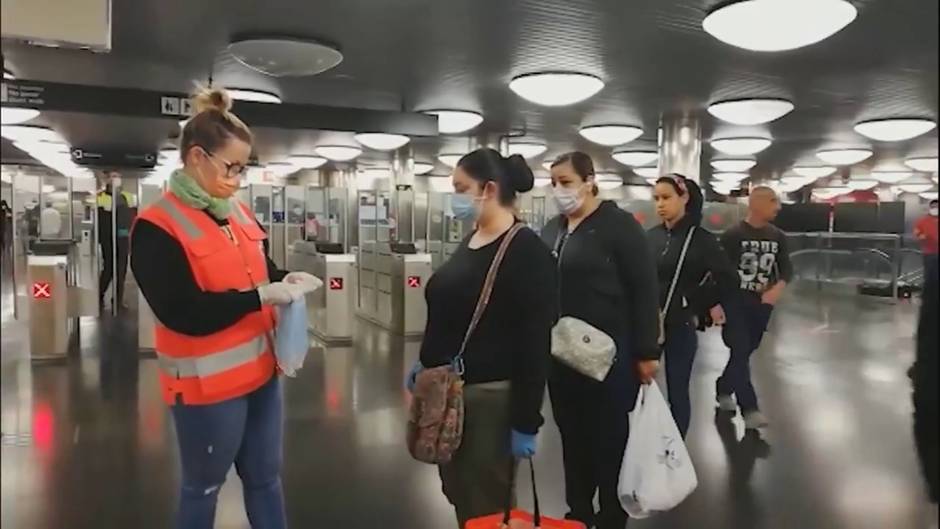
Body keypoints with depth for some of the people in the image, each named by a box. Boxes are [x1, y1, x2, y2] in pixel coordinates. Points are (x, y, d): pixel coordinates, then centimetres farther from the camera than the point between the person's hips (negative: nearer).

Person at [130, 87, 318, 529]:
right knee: (203, 488, 14)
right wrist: (264, 296, -26)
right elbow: (183, 314, -24)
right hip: (207, 382, -7)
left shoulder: (239, 214, 6)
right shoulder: (157, 228, -17)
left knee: (265, 477, 20)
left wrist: (283, 279, -4)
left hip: (260, 368, 7)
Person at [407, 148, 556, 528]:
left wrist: (526, 421, -18)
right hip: (448, 389, 8)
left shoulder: (526, 250, -17)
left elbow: (535, 342, -19)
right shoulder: (471, 240, 9)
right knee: (457, 493, 19)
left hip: (491, 396, -8)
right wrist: (425, 362, 22)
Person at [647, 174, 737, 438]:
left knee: (677, 391, 6)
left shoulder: (700, 238, -6)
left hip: (680, 325, -3)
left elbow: (729, 279, -9)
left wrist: (700, 307, -4)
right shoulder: (651, 236, 5)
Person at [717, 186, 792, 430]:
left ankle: (723, 389, 33)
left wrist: (778, 288, -13)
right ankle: (750, 409, -6)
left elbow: (786, 268, 8)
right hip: (734, 303, -5)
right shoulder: (733, 235, -10)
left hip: (762, 305, 5)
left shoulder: (778, 237, 5)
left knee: (745, 352, 14)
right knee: (740, 353, -8)